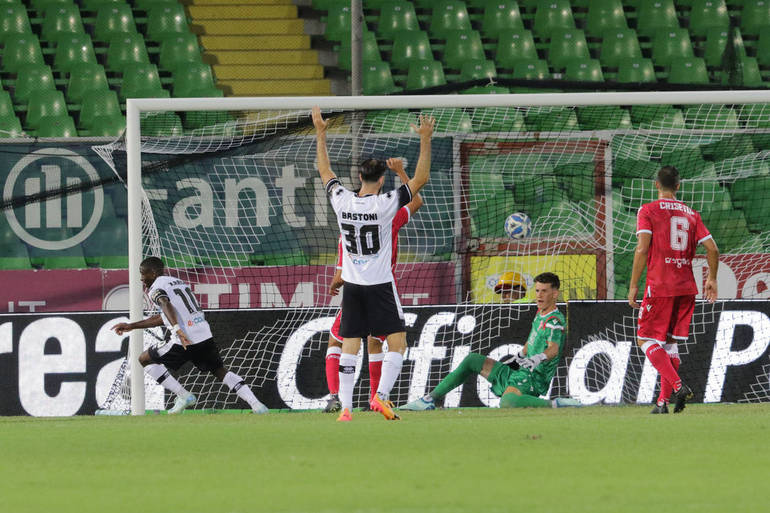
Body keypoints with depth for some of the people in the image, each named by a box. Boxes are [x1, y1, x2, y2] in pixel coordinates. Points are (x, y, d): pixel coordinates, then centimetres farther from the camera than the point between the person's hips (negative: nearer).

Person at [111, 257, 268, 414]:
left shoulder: (156, 288, 0)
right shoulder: (178, 282, 26)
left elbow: (166, 305, -23)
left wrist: (177, 330, -38)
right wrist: (131, 326, 35)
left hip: (185, 340, -7)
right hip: (205, 336, 7)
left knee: (145, 359, 11)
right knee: (221, 371, 22)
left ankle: (183, 396, 4)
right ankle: (256, 404, 5)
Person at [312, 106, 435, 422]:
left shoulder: (342, 201, -4)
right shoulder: (385, 204, -15)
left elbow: (325, 172, 14)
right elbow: (420, 179, -10)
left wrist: (320, 134, 22)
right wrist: (425, 140, -8)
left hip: (352, 286, 4)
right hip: (380, 286, -4)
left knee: (349, 348, 5)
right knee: (398, 344, 2)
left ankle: (345, 407, 0)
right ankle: (381, 395, -14)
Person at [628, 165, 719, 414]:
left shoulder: (648, 211, -3)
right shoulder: (691, 214, 11)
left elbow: (642, 249, -13)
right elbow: (712, 249, 6)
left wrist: (633, 285, -8)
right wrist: (712, 279, 20)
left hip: (659, 286, -5)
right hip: (686, 288, 5)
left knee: (646, 340, 1)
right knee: (670, 342, 13)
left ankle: (678, 385, -19)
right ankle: (663, 401, 11)